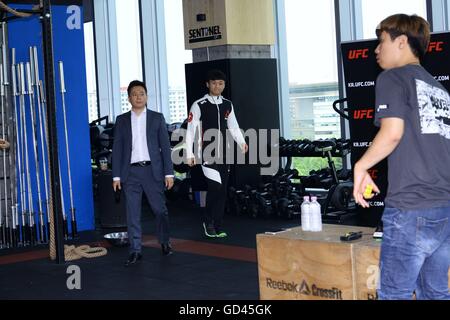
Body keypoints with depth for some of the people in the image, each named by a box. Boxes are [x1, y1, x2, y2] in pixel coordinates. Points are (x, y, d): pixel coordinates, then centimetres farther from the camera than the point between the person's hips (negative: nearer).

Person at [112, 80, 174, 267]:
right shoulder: (122, 120, 9)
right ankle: (135, 251, 6)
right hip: (130, 172, 1)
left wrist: (169, 173, -3)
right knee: (132, 213, 1)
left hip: (152, 170, -1)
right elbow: (117, 149, 7)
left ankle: (165, 243, 23)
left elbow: (165, 146, 4)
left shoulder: (157, 118, 6)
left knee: (160, 209, 4)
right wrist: (116, 176, 1)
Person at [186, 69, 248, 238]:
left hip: (224, 154, 5)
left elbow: (233, 126, 18)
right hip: (207, 154, -5)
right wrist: (189, 154, -6)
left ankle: (217, 227, 14)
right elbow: (190, 131, -3)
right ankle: (208, 222, 6)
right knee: (215, 186, -14)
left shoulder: (227, 105, 11)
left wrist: (242, 143, 1)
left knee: (222, 190, 5)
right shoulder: (199, 105, -4)